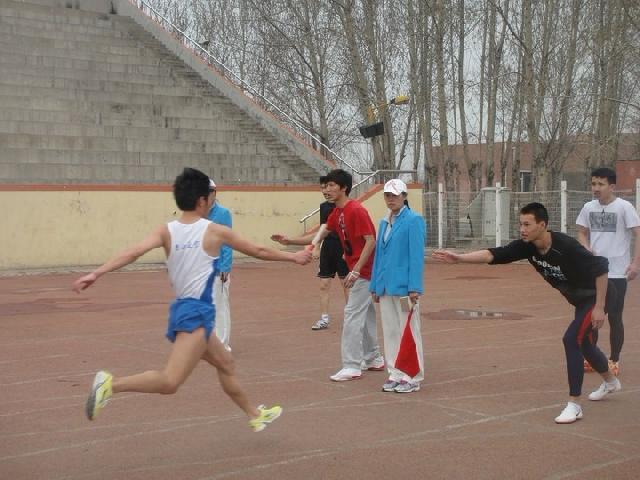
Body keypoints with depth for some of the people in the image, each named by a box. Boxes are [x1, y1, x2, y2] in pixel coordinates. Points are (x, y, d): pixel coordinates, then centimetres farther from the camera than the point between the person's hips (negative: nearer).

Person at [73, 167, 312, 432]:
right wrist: (293, 257, 22)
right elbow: (259, 251, 7)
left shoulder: (166, 231, 4)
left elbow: (133, 252, -13)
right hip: (196, 313, -8)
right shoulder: (216, 231, -4)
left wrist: (96, 273, -17)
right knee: (170, 382, -17)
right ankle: (112, 383, -29)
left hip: (182, 309, 8)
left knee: (226, 365, 25)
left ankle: (255, 415, 40)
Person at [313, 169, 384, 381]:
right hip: (358, 270, 10)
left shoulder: (356, 210, -19)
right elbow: (325, 230, 24)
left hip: (363, 271, -9)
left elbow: (370, 241, -23)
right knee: (365, 315, 17)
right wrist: (314, 244, 2)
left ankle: (352, 367, -7)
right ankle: (374, 359, 28)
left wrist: (356, 271, -26)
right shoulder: (337, 212, 8)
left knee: (352, 315, -10)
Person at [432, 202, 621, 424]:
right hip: (579, 299, 9)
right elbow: (493, 254, -22)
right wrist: (459, 258, -34)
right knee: (581, 341, 23)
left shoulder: (566, 246, -34)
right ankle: (610, 381, 52)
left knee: (571, 339, -21)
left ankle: (574, 405, -14)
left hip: (597, 296, -9)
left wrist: (599, 307, -27)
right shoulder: (527, 246, -15)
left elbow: (601, 269, -29)